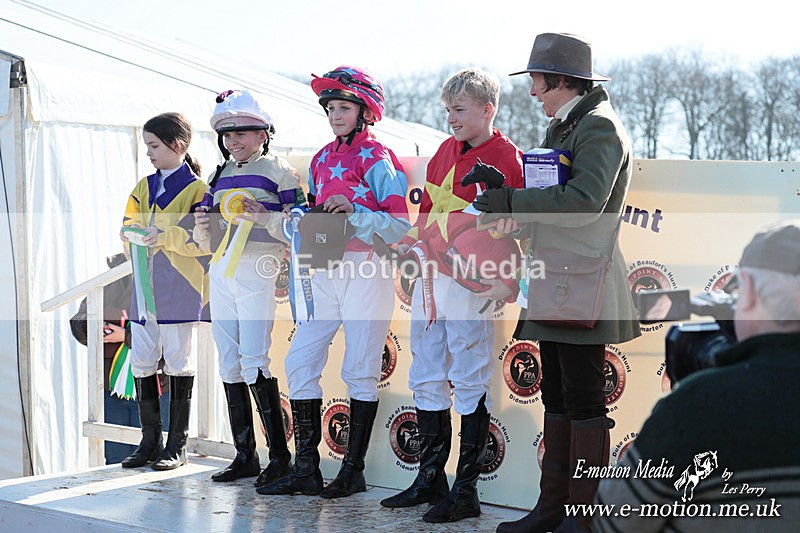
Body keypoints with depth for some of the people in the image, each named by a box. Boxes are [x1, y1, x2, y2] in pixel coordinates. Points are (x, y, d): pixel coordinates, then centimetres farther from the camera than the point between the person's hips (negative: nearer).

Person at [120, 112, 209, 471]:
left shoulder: (196, 189, -3)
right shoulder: (144, 187, 17)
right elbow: (128, 226, 17)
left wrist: (165, 237, -22)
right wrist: (132, 234, -5)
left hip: (178, 286, -6)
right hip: (144, 283, 6)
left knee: (178, 360, 0)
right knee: (141, 360, 5)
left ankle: (177, 444, 8)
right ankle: (150, 440, 15)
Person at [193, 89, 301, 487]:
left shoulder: (278, 171, -1)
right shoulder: (219, 176, 19)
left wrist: (262, 216, -21)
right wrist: (202, 227, -1)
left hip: (257, 271, -7)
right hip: (220, 271, 7)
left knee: (254, 363, -12)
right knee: (229, 366, 6)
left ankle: (279, 454, -4)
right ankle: (244, 456, 14)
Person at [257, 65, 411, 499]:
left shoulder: (377, 158, -4)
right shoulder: (321, 159, 18)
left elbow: (401, 224, -12)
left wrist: (353, 211, -22)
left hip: (365, 271, -7)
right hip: (325, 272, 7)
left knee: (360, 372, -2)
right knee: (299, 361, 1)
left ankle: (353, 471, 8)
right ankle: (305, 469, 8)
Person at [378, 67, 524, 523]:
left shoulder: (505, 157, -7)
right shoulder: (445, 151, 15)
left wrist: (503, 282, -23)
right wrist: (412, 244, 7)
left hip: (469, 283, -8)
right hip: (428, 276, 8)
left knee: (470, 382, -2)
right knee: (426, 378, 12)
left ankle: (466, 490, 6)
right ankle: (430, 478, 23)